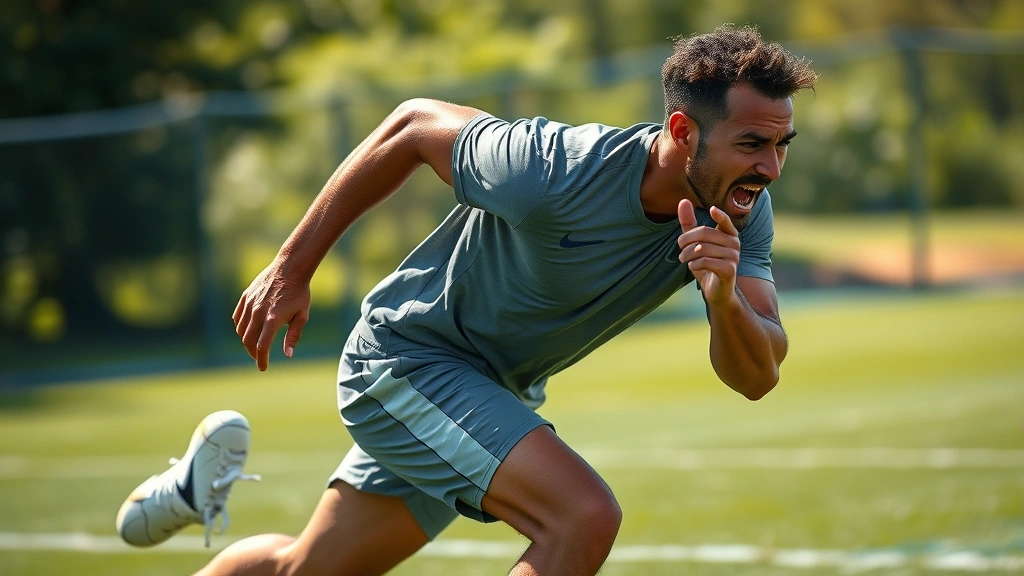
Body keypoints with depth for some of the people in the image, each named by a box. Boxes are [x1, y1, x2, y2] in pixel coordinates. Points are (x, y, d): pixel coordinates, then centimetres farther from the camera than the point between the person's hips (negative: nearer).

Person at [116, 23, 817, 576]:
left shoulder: (744, 212, -16)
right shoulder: (550, 174, -32)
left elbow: (755, 377, -18)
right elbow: (413, 124, -16)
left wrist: (727, 300, -42)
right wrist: (292, 268, -10)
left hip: (502, 391, 7)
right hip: (406, 353, -7)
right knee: (585, 516, -28)